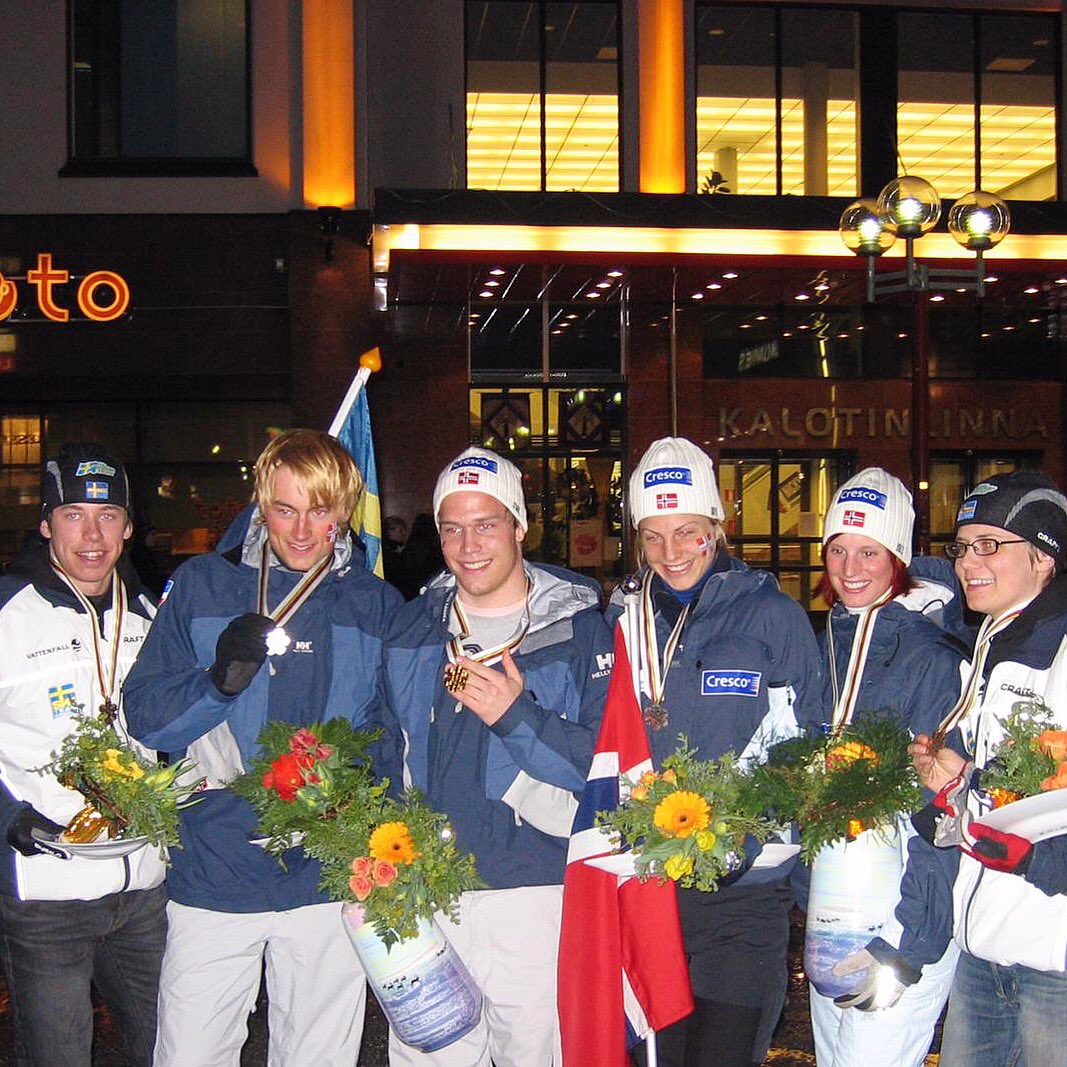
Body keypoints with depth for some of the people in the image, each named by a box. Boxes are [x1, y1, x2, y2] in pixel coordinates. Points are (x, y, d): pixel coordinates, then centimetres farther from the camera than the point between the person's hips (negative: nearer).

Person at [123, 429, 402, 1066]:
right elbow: (145, 718, -2)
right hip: (215, 875, -1)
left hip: (330, 880, 1)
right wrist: (219, 683, -20)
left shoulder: (377, 606, 6)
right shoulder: (201, 586, 2)